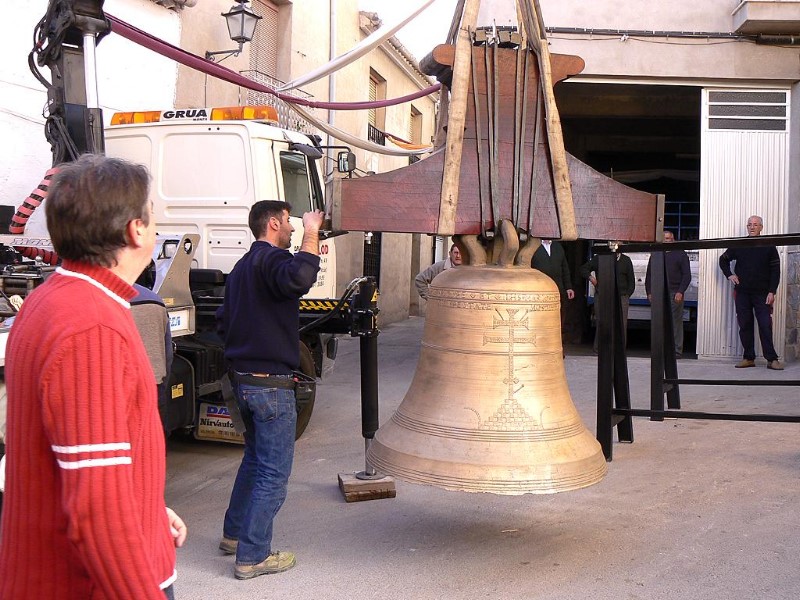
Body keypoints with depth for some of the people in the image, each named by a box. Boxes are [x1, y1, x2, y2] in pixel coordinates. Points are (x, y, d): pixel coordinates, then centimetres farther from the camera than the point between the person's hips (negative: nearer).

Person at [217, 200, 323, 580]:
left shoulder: (241, 267, 16)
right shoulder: (271, 259, -15)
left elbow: (224, 321, 24)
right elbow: (298, 279, -39)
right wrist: (312, 232, -27)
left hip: (241, 377, 10)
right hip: (271, 382, -10)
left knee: (255, 457, 24)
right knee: (273, 472, -2)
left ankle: (234, 534, 33)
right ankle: (252, 557, 3)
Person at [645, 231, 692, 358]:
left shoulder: (680, 254, 7)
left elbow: (687, 276, 3)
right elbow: (649, 275, 18)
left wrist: (680, 292, -9)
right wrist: (649, 292, 7)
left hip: (675, 294, -3)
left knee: (676, 322, -5)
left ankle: (677, 350, -2)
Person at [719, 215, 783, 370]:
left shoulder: (769, 247, 2)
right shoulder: (738, 245, 7)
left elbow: (775, 270, 0)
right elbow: (723, 260, 21)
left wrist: (772, 292, -8)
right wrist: (729, 275, 5)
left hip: (762, 293, -2)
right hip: (742, 293, 2)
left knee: (765, 325, -6)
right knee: (745, 325, 3)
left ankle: (772, 359, -4)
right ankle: (748, 358, 10)